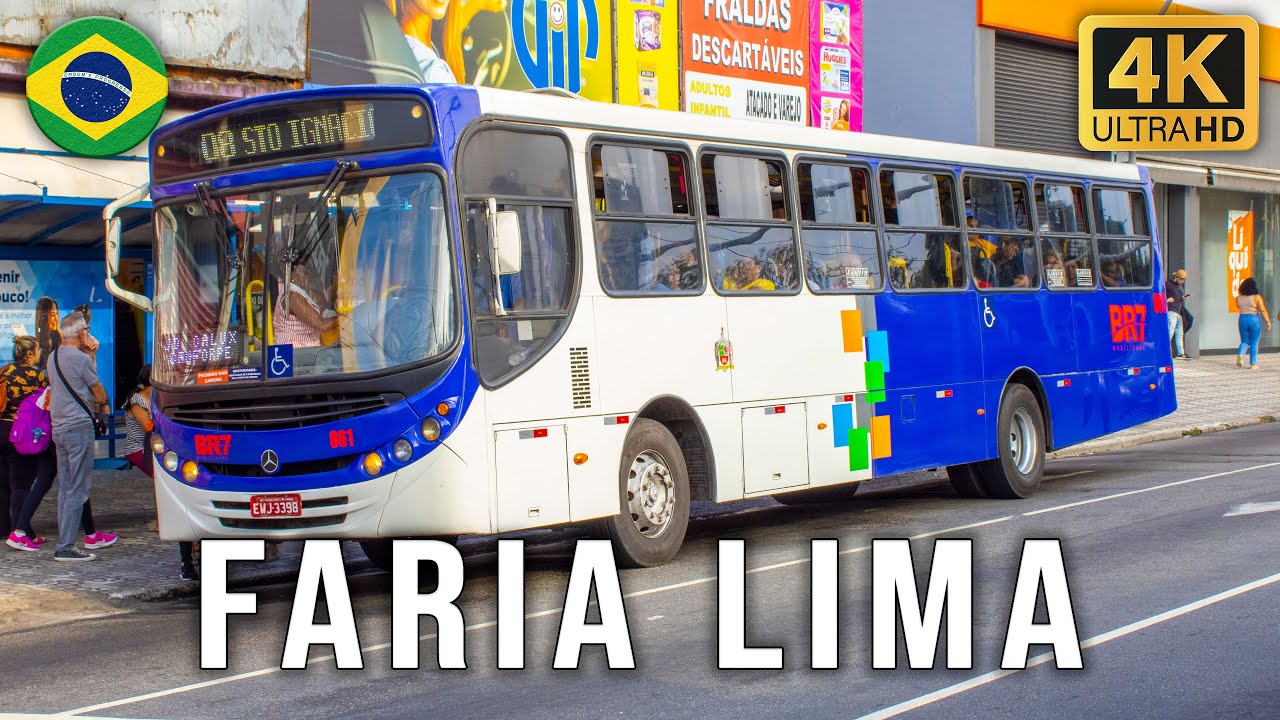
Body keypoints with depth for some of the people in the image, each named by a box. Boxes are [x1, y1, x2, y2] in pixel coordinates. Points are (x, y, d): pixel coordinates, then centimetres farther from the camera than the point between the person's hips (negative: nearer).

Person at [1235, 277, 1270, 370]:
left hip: (1242, 320, 3)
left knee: (1244, 341, 13)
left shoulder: (1239, 298, 0)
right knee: (1254, 344, 6)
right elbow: (1263, 311, -13)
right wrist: (1268, 322, -9)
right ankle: (1253, 364, 8)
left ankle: (1240, 354, -15)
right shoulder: (1257, 297, -12)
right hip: (1255, 320, -3)